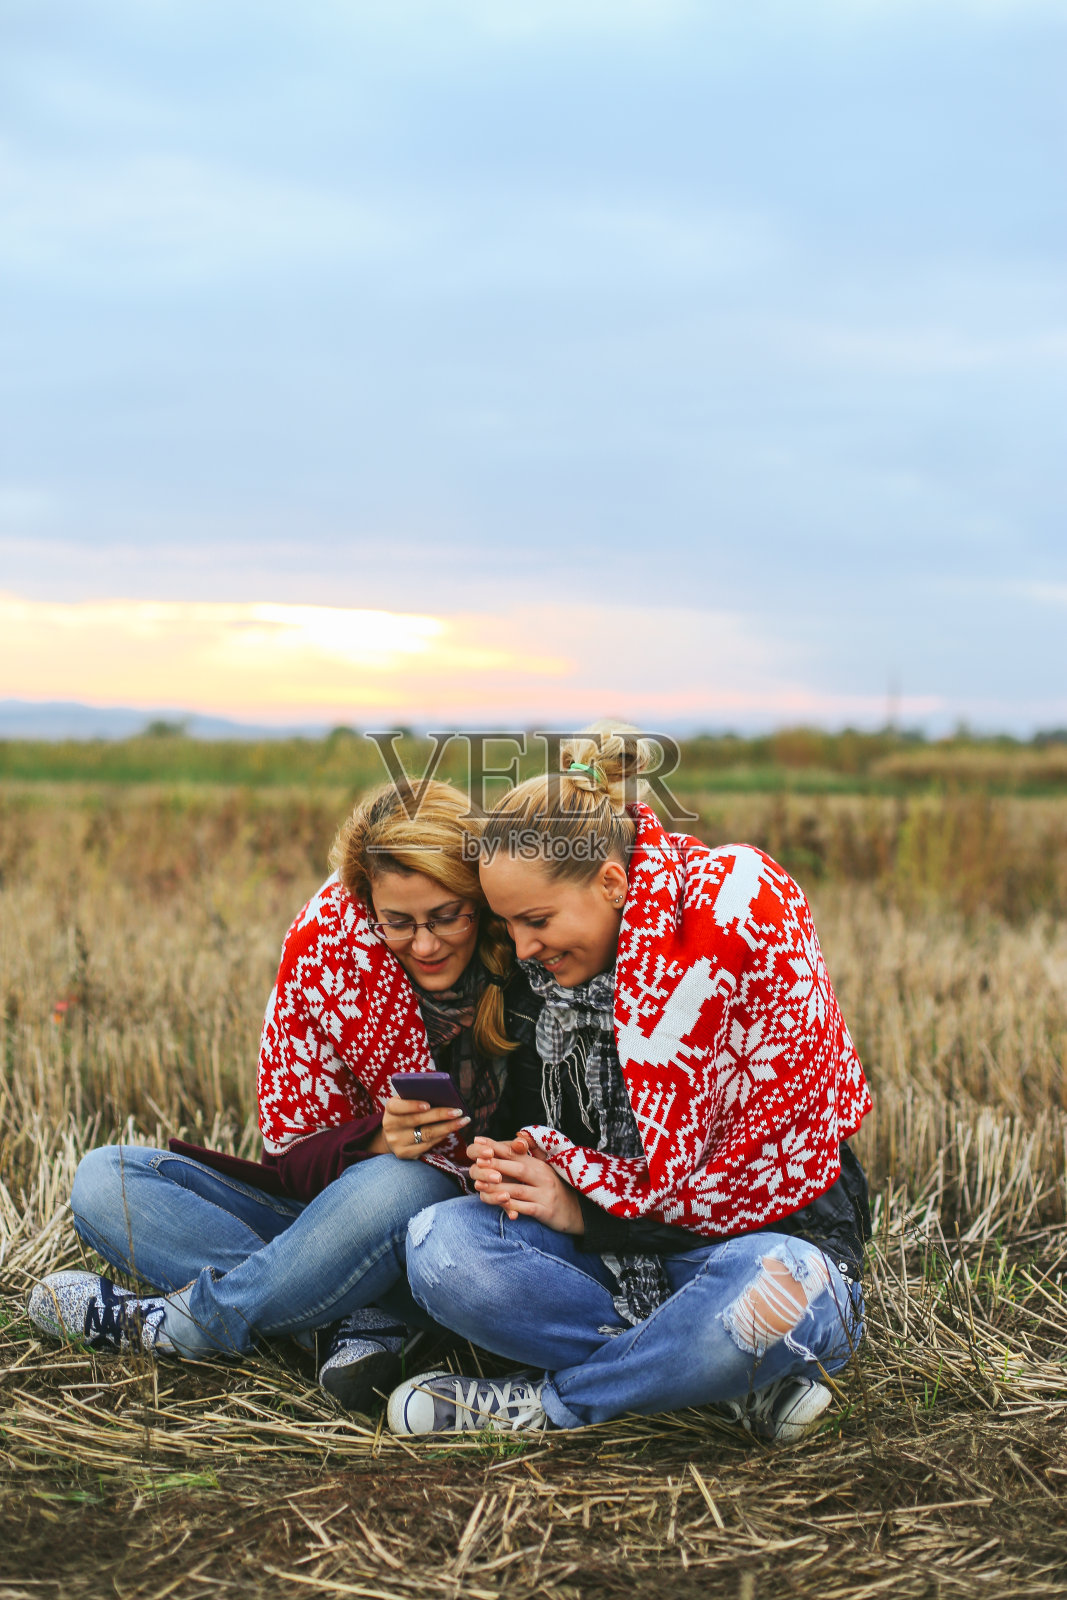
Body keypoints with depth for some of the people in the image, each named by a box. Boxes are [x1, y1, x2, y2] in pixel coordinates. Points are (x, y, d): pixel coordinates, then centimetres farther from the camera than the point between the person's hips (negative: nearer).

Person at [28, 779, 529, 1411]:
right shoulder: (324, 943, -11)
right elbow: (296, 1151, -7)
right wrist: (377, 1141, -28)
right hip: (326, 1206, 4)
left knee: (404, 1186, -39)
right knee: (104, 1178, -13)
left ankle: (170, 1322, -18)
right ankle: (366, 1318, -26)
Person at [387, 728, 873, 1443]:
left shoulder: (741, 904, -17)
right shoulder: (551, 964, 2)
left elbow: (775, 1157, -18)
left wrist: (588, 1209, -14)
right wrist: (518, 1167, -10)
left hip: (767, 1231, -5)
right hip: (617, 1250, 5)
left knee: (769, 1290, -41)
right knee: (440, 1245, -22)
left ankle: (548, 1402, -14)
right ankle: (742, 1380, -19)